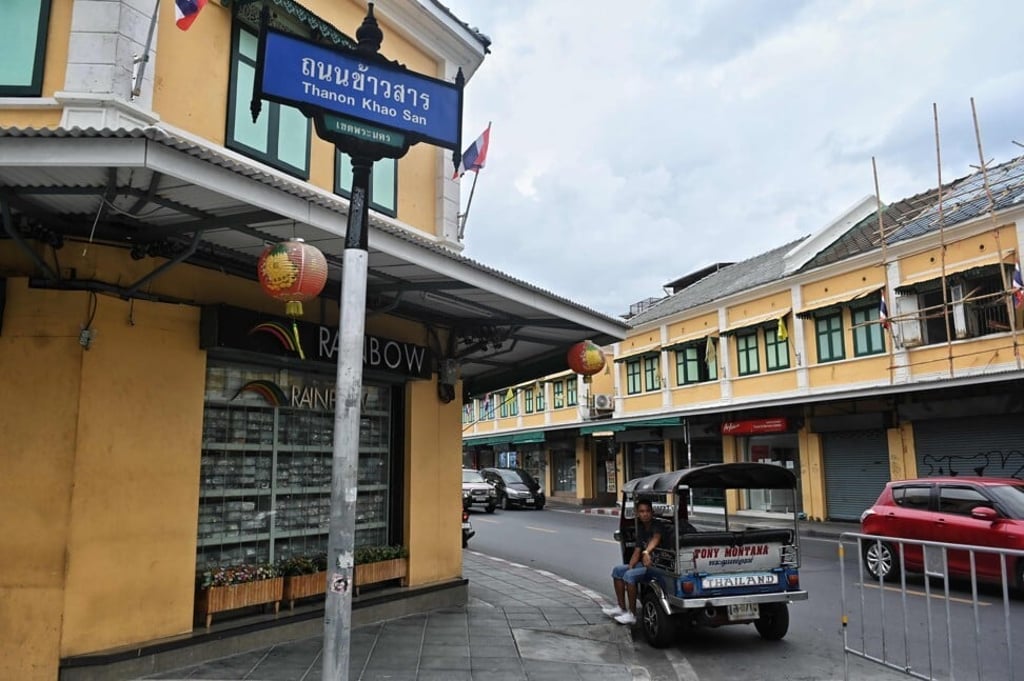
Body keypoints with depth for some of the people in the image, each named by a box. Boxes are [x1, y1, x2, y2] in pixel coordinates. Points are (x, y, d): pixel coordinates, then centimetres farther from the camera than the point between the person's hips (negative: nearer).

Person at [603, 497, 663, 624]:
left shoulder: (657, 525, -14)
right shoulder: (641, 528, 10)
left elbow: (656, 538, -36)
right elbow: (637, 551, 8)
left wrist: (646, 552, -55)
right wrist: (630, 567, -7)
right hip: (644, 563, 9)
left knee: (629, 576, -26)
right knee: (617, 570, 9)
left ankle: (632, 614, -16)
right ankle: (621, 608, 13)